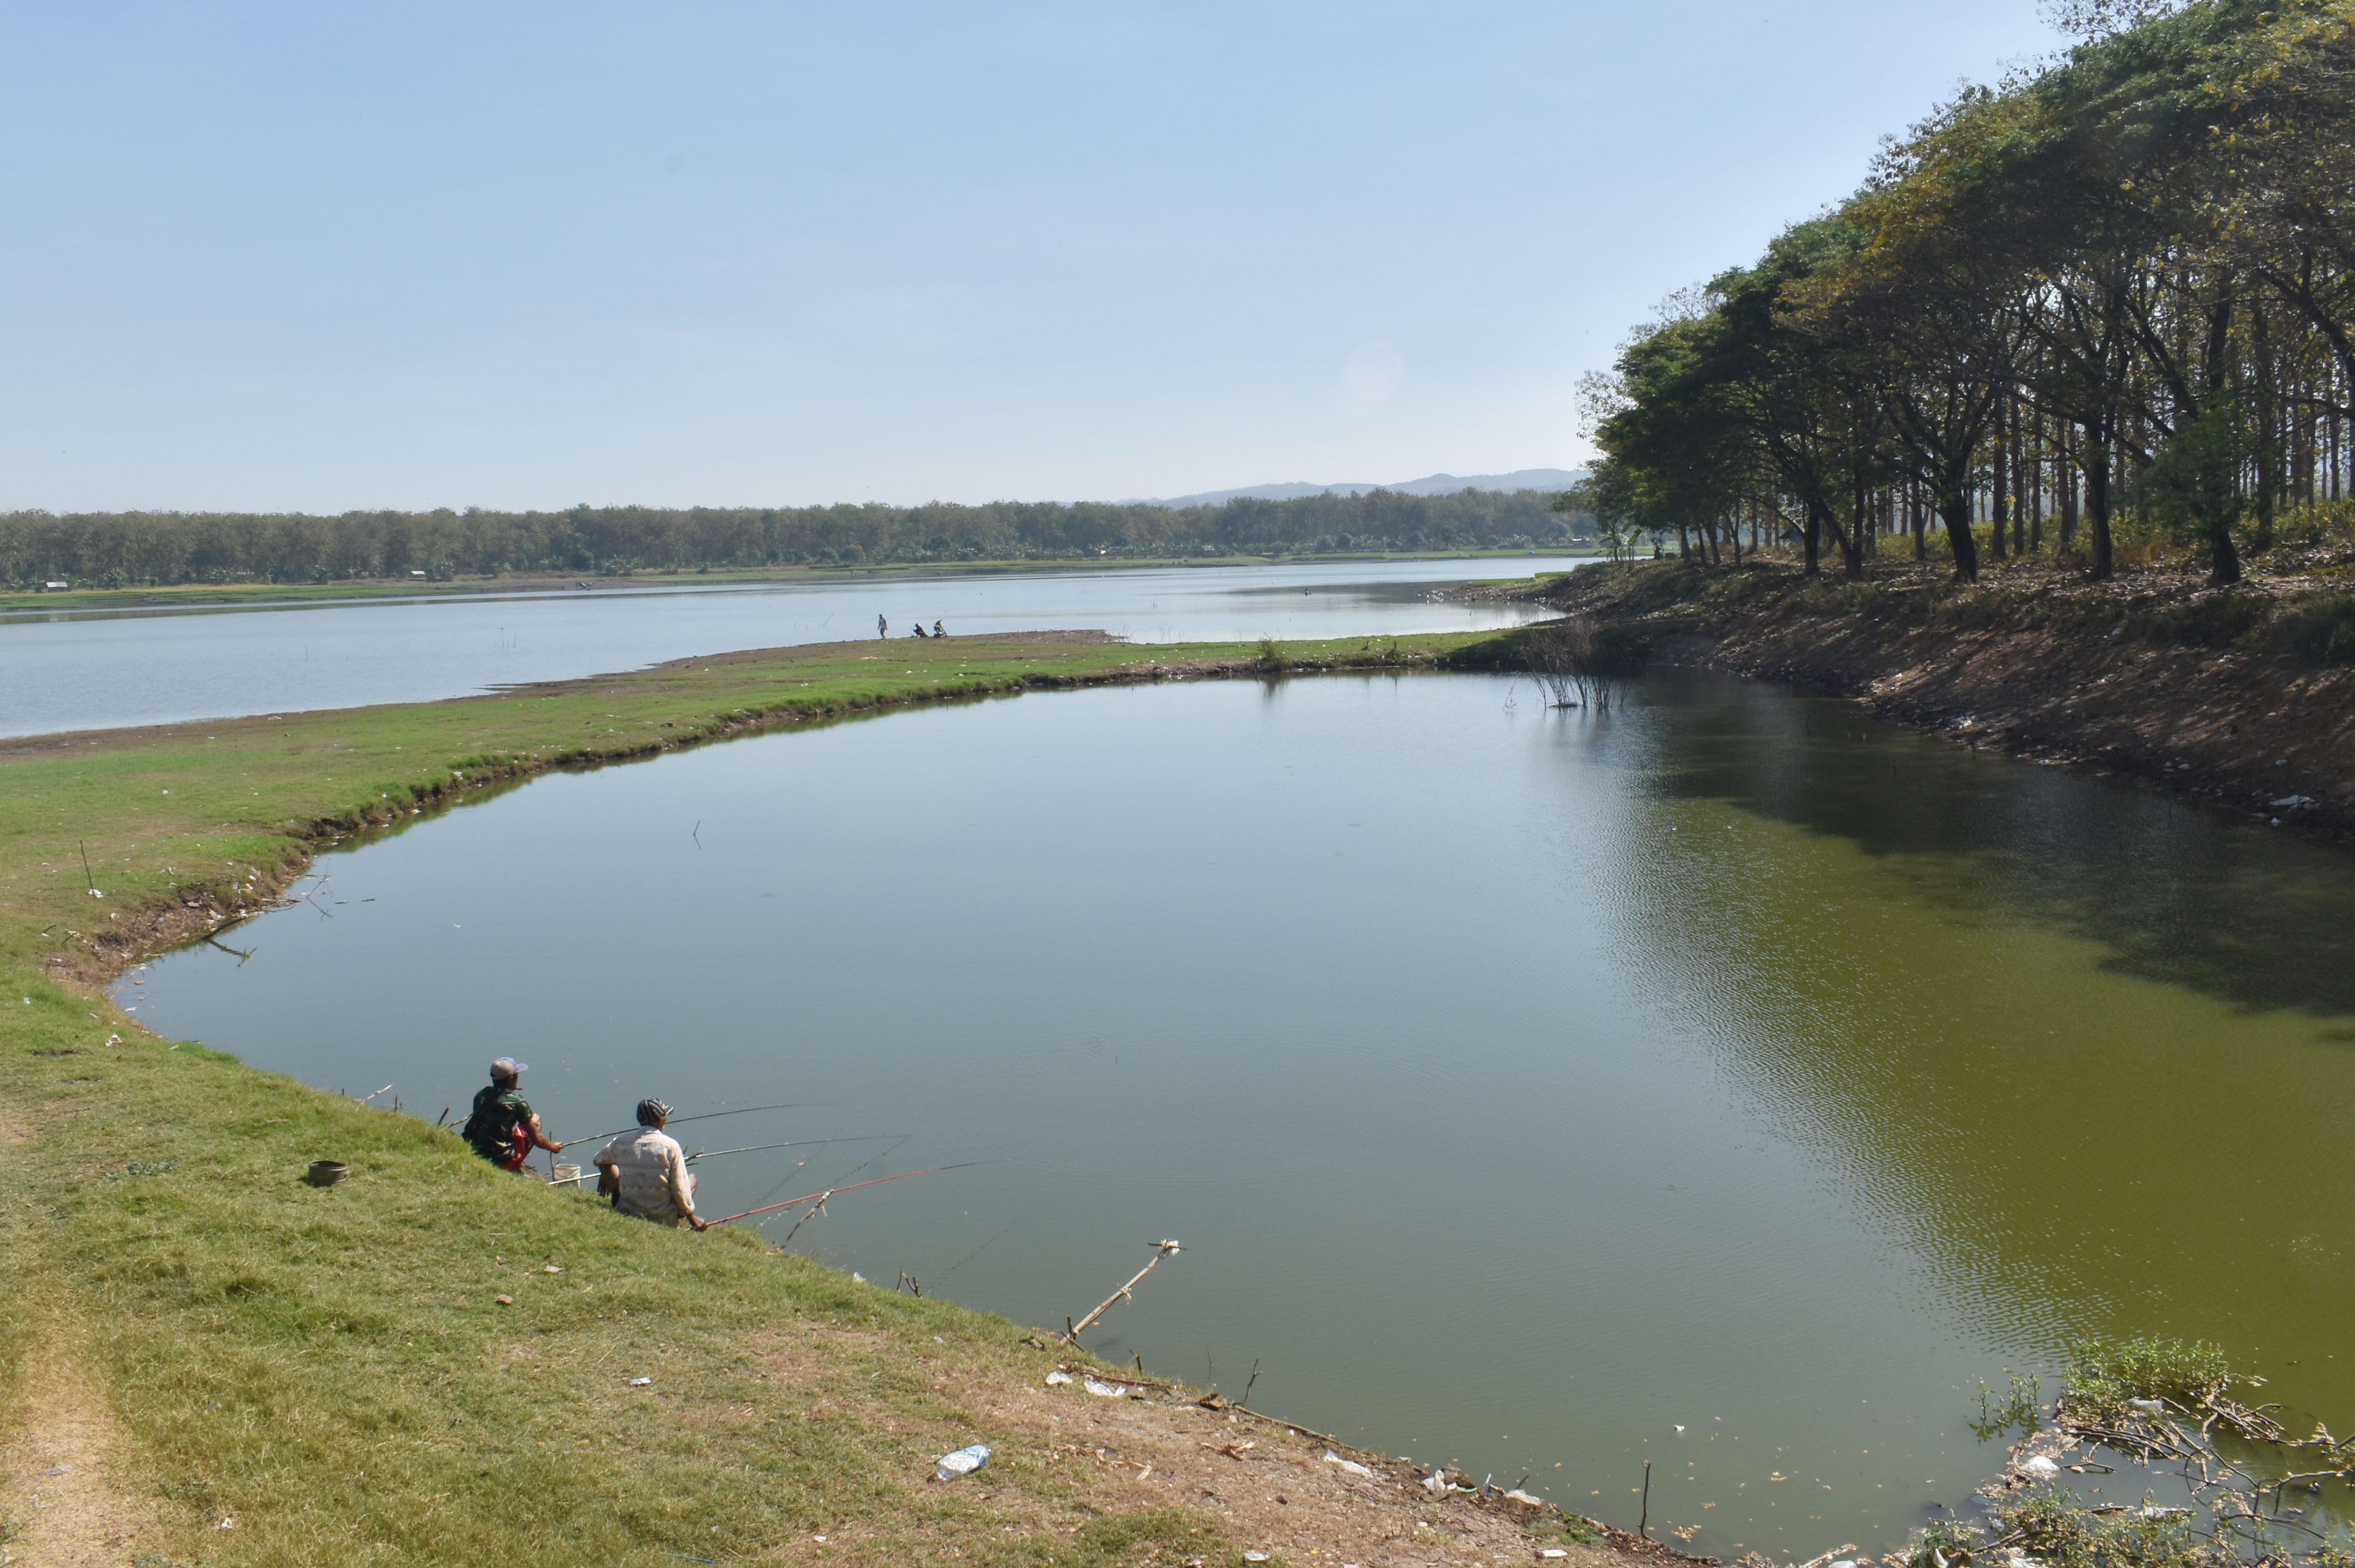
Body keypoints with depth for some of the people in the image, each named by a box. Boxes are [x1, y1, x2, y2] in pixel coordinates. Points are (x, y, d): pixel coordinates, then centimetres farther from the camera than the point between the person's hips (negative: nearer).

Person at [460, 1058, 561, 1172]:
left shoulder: (480, 1096, 4)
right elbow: (538, 1140, -4)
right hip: (502, 1161, -6)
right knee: (535, 1119, 12)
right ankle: (516, 1167, 8)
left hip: (474, 1157, 6)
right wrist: (552, 1147, 19)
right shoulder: (517, 1102, -10)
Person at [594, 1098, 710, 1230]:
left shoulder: (622, 1141, -3)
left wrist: (604, 1174, 41)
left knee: (611, 1168, 26)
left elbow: (600, 1159, 18)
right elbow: (680, 1186, -12)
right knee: (691, 1177, 24)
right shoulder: (670, 1145, -14)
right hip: (663, 1219, -2)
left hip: (627, 1214, 2)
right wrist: (692, 1218, 0)